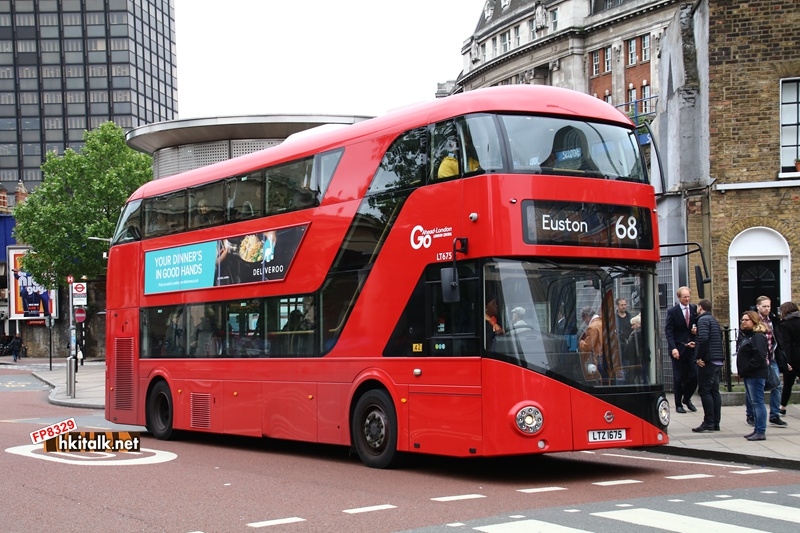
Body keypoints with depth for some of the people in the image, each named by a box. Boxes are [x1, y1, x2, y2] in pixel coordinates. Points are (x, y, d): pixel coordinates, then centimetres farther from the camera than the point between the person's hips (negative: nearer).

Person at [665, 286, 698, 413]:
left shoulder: (695, 309, 6)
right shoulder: (672, 311, -5)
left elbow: (698, 325, 18)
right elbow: (668, 331, -8)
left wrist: (696, 329, -7)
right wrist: (673, 348, -18)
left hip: (692, 347, 3)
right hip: (678, 348, -3)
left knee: (694, 375, -1)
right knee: (678, 378, 3)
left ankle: (687, 398, 22)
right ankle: (678, 404, 14)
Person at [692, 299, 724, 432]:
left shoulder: (703, 320, -10)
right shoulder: (714, 320, 19)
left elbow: (703, 338, -25)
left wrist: (699, 356, -18)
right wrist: (696, 345, 26)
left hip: (707, 361, -9)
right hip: (718, 360, 9)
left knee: (704, 391, -6)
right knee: (714, 391, 11)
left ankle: (709, 423, -8)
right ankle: (716, 423, 11)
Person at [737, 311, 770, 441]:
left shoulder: (758, 336, -14)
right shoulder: (745, 335, 17)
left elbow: (760, 356, -24)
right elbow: (741, 355, 24)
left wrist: (747, 368, -19)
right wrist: (742, 370, 11)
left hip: (756, 375, -11)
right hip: (749, 375, 11)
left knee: (758, 402, -8)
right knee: (754, 403, 13)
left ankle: (761, 432, -7)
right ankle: (757, 430, 19)